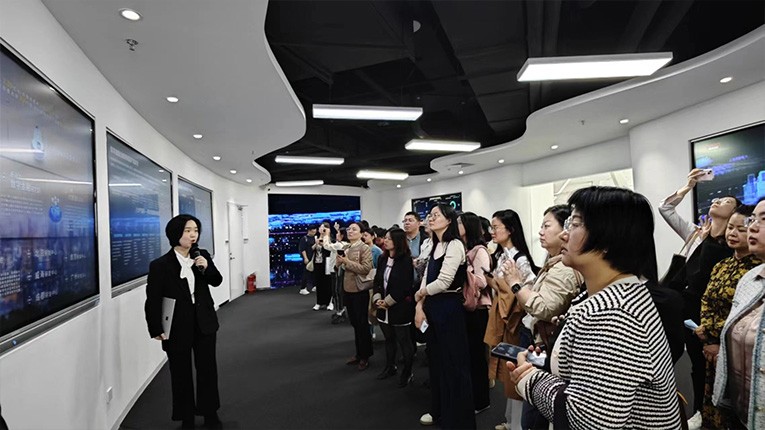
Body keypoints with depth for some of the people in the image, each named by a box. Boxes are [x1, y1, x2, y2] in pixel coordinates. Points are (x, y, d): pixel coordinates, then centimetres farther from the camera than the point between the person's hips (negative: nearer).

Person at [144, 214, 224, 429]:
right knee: (181, 374, 12)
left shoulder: (202, 256, -2)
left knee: (208, 369, 13)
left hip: (204, 322, 3)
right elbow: (153, 300, -9)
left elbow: (217, 281, 6)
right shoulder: (160, 265, -13)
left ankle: (210, 413, 32)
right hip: (178, 327, -3)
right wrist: (156, 329, -9)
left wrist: (207, 268, -14)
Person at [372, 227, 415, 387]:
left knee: (404, 340, 5)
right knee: (389, 339, 20)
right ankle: (390, 367, 36)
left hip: (400, 307, -7)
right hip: (383, 307, 7)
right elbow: (377, 280, 7)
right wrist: (377, 299, -8)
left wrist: (387, 302, -14)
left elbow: (404, 286, -18)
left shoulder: (406, 260, -14)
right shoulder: (382, 258, 7)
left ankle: (407, 372, 19)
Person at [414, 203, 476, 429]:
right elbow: (425, 278, 9)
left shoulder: (455, 245, -15)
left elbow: (443, 282, -21)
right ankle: (439, 410, 37)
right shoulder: (435, 246, 12)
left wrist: (420, 293, -4)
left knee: (453, 363, 4)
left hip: (449, 308, -9)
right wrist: (419, 305, -3)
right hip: (432, 308, 9)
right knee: (436, 359, 19)